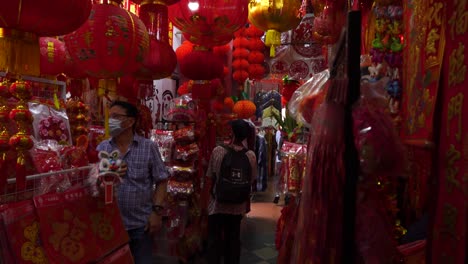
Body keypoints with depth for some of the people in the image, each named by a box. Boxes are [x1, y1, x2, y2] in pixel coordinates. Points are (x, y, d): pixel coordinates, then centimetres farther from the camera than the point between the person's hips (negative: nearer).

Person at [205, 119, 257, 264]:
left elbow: (211, 177, -6)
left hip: (218, 203, -2)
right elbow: (251, 181, -1)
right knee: (233, 240, 16)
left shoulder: (217, 151, -14)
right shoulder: (251, 155, -9)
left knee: (214, 240, 11)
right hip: (238, 205, 2)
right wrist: (247, 203, 14)